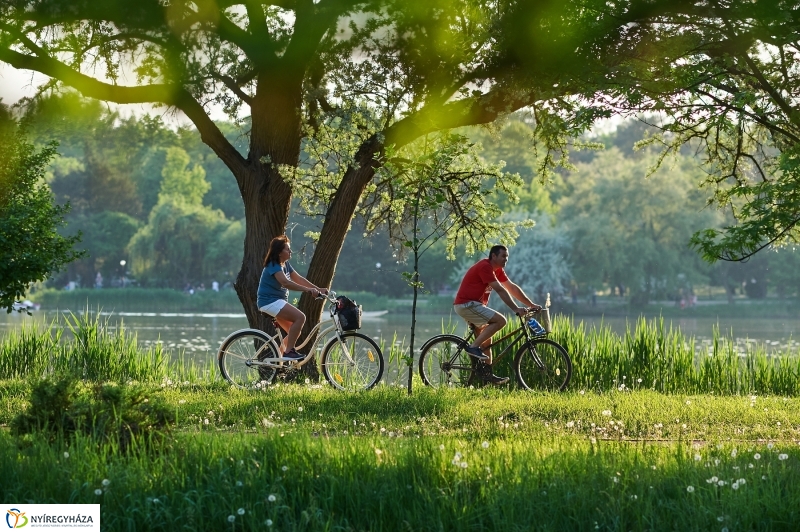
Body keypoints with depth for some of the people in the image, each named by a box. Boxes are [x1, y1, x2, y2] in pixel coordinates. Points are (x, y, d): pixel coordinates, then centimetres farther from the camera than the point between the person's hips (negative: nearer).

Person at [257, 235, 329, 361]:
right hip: (270, 301, -10)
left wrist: (318, 289, 0)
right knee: (300, 317, -23)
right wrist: (308, 290, -40)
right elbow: (285, 282, -32)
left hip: (277, 301, 10)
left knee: (294, 332, 8)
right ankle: (289, 351, -22)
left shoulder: (285, 265, 12)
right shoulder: (274, 266, -17)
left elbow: (299, 279, 11)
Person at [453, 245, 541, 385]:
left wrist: (531, 304, 7)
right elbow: (500, 290, -23)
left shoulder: (497, 270, 13)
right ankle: (473, 347, -18)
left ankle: (487, 373, 13)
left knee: (486, 339, 12)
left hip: (472, 305, 11)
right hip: (466, 304, -11)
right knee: (500, 320, -20)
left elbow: (512, 288, 13)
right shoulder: (485, 267, -18)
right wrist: (516, 309, -26)